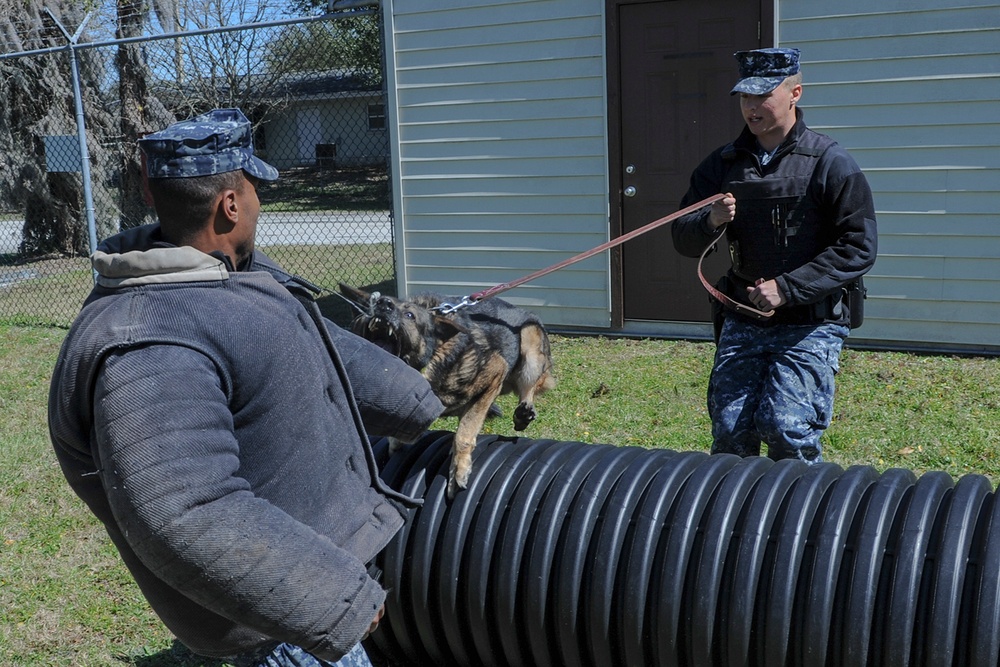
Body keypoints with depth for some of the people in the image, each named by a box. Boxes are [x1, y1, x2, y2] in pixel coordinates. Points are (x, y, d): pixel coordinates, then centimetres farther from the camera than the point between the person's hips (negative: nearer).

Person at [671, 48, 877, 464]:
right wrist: (710, 222, -14)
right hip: (742, 320, 4)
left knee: (786, 428, -13)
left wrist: (787, 287, -16)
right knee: (729, 432, 1)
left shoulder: (831, 164, -5)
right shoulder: (722, 164, 9)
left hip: (810, 324, -4)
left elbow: (858, 248, -9)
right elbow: (683, 241, 9)